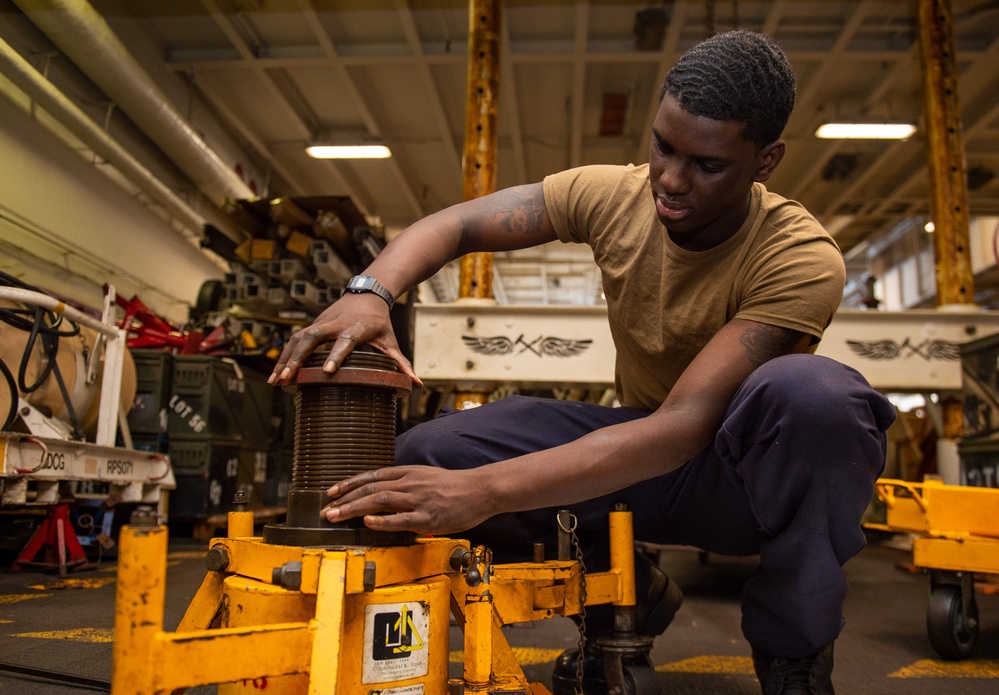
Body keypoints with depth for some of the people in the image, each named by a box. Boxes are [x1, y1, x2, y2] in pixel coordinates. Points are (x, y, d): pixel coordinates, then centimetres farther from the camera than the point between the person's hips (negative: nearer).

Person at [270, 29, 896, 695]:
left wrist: (483, 491, -44)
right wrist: (369, 293, -33)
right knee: (425, 459, -17)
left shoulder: (801, 259, -24)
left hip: (754, 470, -3)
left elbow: (684, 427, -35)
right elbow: (450, 225, -10)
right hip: (641, 447, 4)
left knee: (807, 389, -39)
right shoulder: (613, 195, -11)